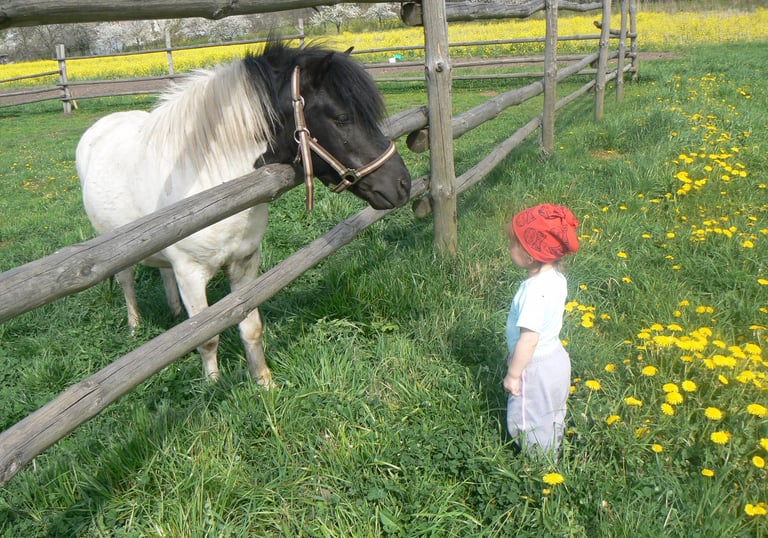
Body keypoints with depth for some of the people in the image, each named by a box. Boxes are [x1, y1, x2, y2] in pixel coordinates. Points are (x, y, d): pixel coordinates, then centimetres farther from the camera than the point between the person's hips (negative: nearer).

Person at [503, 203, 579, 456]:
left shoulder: (535, 290, -32)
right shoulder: (556, 278, -4)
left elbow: (529, 338, -30)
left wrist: (513, 374, -18)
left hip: (536, 369, -9)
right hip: (555, 357, 9)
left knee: (529, 424, 11)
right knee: (552, 418, 26)